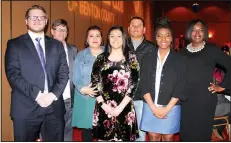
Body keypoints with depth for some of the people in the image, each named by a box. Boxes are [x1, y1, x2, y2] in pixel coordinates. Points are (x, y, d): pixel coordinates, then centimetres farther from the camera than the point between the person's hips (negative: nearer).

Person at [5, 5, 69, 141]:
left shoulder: (57, 45, 13)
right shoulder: (14, 44, 4)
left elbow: (64, 73, 6)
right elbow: (13, 75, -6)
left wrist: (53, 94, -10)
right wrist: (36, 95, -15)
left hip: (54, 107, 3)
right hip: (26, 108, -2)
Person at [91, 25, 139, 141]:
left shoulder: (131, 58, 3)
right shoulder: (101, 58, 7)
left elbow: (133, 84, -4)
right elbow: (95, 83, 3)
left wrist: (119, 108, -11)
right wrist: (104, 105, -9)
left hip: (124, 109, -1)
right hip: (103, 109, 2)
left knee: (122, 138, 3)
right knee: (103, 138, 7)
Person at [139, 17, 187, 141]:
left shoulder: (179, 59, 0)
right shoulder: (148, 58, 4)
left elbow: (180, 87, -5)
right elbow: (143, 84, -1)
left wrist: (166, 109, -11)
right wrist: (153, 107, -9)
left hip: (171, 107, -1)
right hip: (150, 107, 1)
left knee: (168, 138, 10)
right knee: (153, 138, 10)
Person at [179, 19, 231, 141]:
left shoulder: (212, 49, 0)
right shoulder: (182, 52, 10)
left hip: (205, 99, -3)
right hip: (185, 100, 3)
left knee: (201, 133, 3)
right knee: (185, 133, 6)